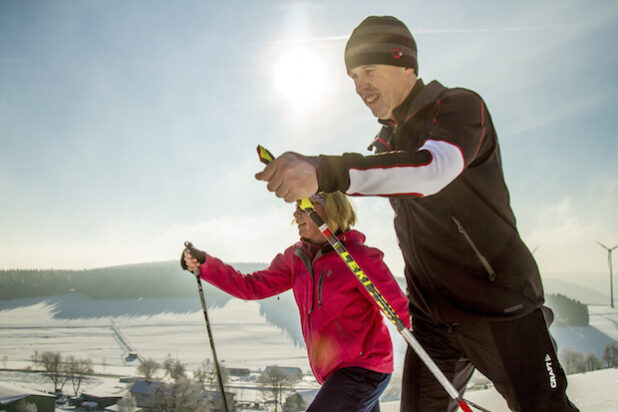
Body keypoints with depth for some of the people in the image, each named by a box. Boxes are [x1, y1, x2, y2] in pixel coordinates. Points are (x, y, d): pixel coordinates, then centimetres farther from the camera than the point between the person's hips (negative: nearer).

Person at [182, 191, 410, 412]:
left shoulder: (360, 257, -16)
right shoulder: (296, 258, 4)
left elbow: (399, 309, -15)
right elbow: (254, 287, 5)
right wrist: (204, 264, -5)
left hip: (363, 369, -8)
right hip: (335, 374, 8)